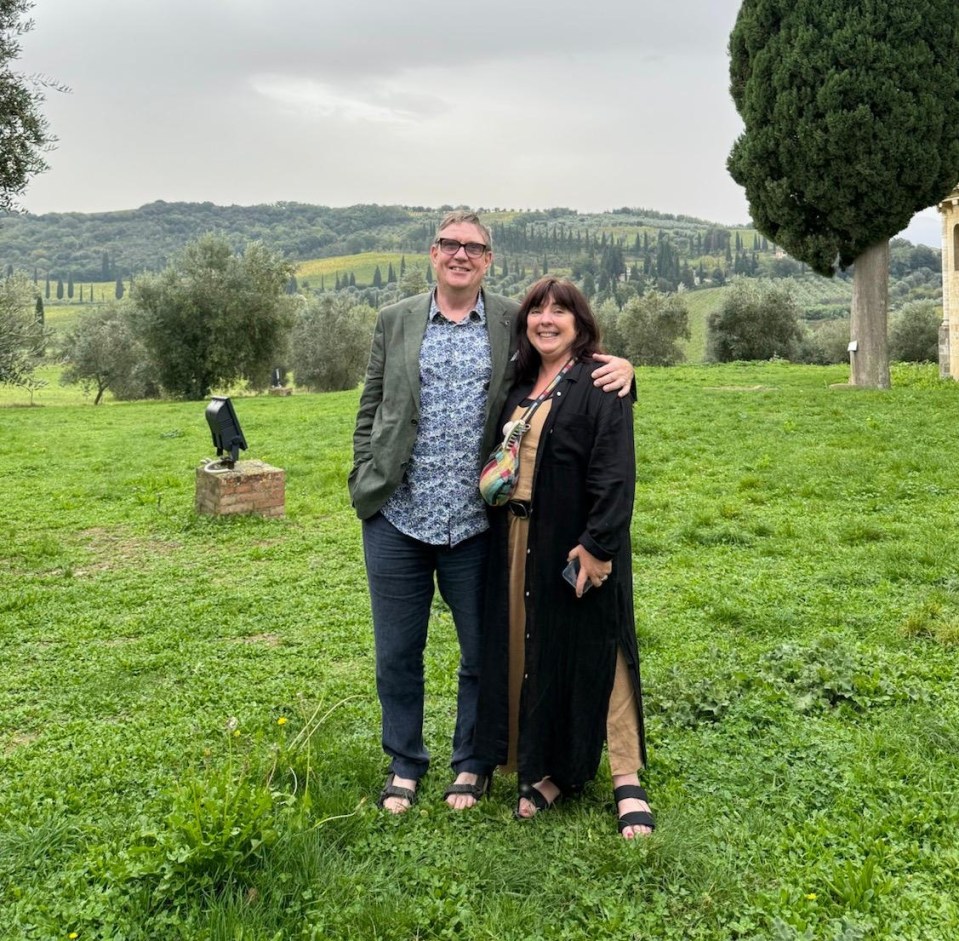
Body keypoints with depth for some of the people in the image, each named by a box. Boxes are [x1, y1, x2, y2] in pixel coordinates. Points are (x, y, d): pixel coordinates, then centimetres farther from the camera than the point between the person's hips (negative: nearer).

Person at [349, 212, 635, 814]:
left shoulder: (514, 323, 3)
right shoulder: (395, 322, 6)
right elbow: (370, 412, 9)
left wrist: (620, 367, -15)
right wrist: (364, 486, 1)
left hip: (474, 522, -1)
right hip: (397, 518, 1)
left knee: (483, 652, 12)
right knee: (398, 653, 12)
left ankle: (472, 764, 34)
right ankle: (405, 765, 32)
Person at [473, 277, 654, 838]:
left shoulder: (600, 383, -10)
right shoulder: (520, 385, 12)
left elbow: (615, 472, -16)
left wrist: (599, 544, -22)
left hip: (578, 543, -7)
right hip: (520, 542, 7)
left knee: (597, 651, 2)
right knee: (535, 651, 11)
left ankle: (627, 781, 15)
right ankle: (549, 771, 25)